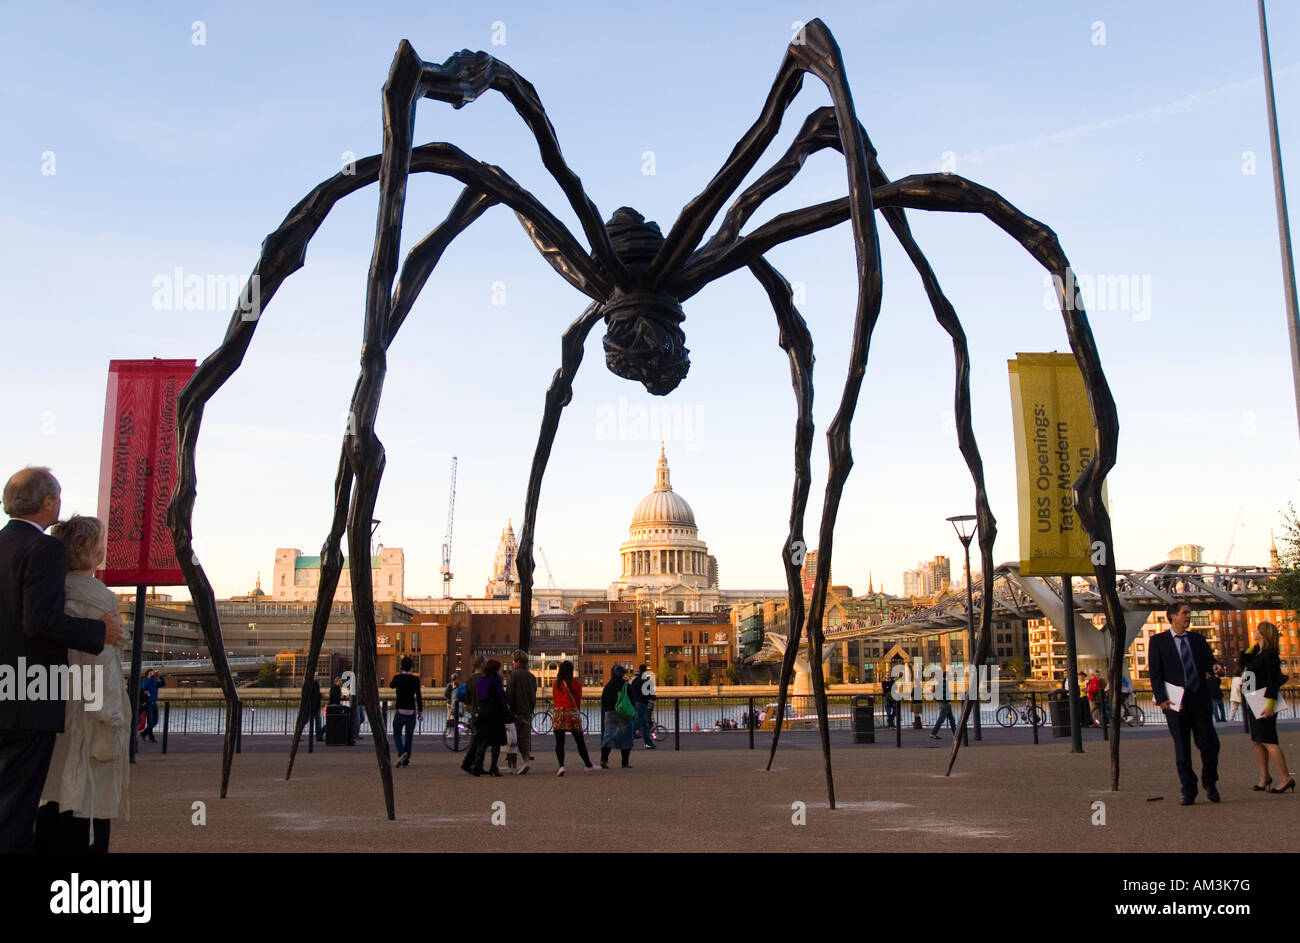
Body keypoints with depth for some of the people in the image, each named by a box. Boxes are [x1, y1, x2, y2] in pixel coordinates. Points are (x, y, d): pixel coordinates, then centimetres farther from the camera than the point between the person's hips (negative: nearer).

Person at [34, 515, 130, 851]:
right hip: (87, 717, -8)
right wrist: (110, 721, -16)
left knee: (56, 804, 15)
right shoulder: (94, 598, -16)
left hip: (57, 712, 8)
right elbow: (98, 664, -20)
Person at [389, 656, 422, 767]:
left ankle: (402, 753, -17)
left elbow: (391, 685, 18)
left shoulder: (397, 677, -5)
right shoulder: (415, 679, -5)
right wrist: (420, 712, 2)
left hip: (399, 711, -1)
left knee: (397, 734, 10)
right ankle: (406, 760, 12)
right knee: (409, 736, 12)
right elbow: (418, 696, -5)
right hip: (411, 711, 1)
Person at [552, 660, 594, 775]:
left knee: (559, 742, 3)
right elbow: (578, 700, 5)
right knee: (579, 741, 10)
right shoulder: (576, 683, -3)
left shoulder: (556, 683, 3)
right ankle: (588, 765, 19)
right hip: (572, 713, -1)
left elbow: (554, 699, 9)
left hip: (559, 713, 1)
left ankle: (561, 766, -12)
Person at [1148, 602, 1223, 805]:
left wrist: (1215, 667, -14)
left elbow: (1208, 660, 11)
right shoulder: (1158, 641, 2)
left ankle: (1210, 783, 22)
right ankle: (1188, 791, 12)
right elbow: (1154, 672, -2)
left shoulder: (1198, 639, 14)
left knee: (1210, 743, -1)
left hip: (1200, 699, 3)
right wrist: (1161, 698, -10)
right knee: (1182, 748, 3)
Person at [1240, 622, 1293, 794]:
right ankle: (1264, 776, 18)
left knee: (1267, 740, -11)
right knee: (1256, 741, 10)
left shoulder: (1269, 654, -14)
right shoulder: (1257, 652, 12)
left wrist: (1270, 705, -24)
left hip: (1264, 702, -9)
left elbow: (1274, 681, -19)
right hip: (1252, 702, 9)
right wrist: (1255, 645, 7)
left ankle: (1286, 777, -7)